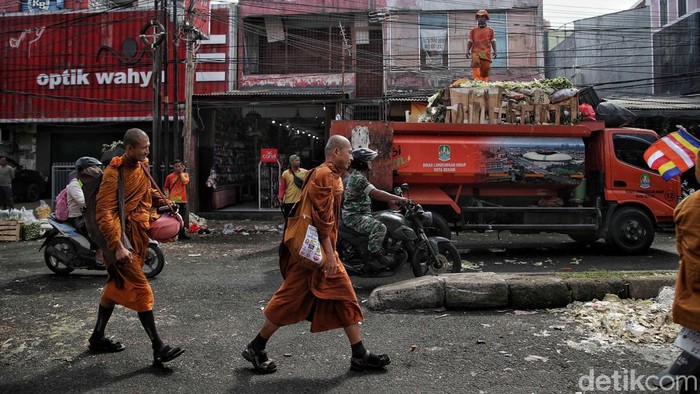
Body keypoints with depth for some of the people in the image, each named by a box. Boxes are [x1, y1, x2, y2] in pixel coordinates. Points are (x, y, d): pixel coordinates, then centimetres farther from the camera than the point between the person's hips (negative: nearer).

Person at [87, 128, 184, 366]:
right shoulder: (114, 174, -18)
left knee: (116, 286, 18)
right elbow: (104, 213, -22)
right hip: (121, 237, -9)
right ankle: (158, 348, -6)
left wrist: (165, 204, 12)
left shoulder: (141, 167, 8)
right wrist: (118, 246, -30)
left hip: (138, 234, 9)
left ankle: (98, 337, 33)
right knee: (141, 290, -10)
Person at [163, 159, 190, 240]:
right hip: (172, 200, -1)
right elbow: (165, 187, 14)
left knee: (183, 218, 6)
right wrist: (167, 195, 0)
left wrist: (181, 173, -7)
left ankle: (182, 233, 14)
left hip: (182, 200, 2)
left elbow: (185, 182, -14)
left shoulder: (185, 175, 8)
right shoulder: (169, 176, 5)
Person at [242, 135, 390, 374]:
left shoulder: (332, 175, 17)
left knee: (345, 298, 9)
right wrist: (329, 253, -22)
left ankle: (360, 356, 16)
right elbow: (321, 217, -21)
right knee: (291, 300, -2)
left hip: (324, 250, 10)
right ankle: (256, 349, 13)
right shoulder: (324, 175, -15)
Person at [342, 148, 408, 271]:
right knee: (379, 227, -29)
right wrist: (399, 198, -23)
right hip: (354, 216, -11)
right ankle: (376, 254, -20)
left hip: (362, 214, 11)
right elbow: (376, 193, -27)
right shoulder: (358, 178, -19)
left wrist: (392, 200, 12)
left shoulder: (359, 176, 16)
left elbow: (374, 194, 21)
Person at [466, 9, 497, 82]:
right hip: (476, 51, -1)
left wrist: (494, 51, 0)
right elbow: (470, 41, 12)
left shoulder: (490, 30, 13)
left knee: (486, 69, -1)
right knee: (475, 62, -30)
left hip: (486, 53, 1)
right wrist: (468, 51, -1)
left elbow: (493, 41, 11)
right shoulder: (473, 30, 13)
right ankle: (477, 79, -35)